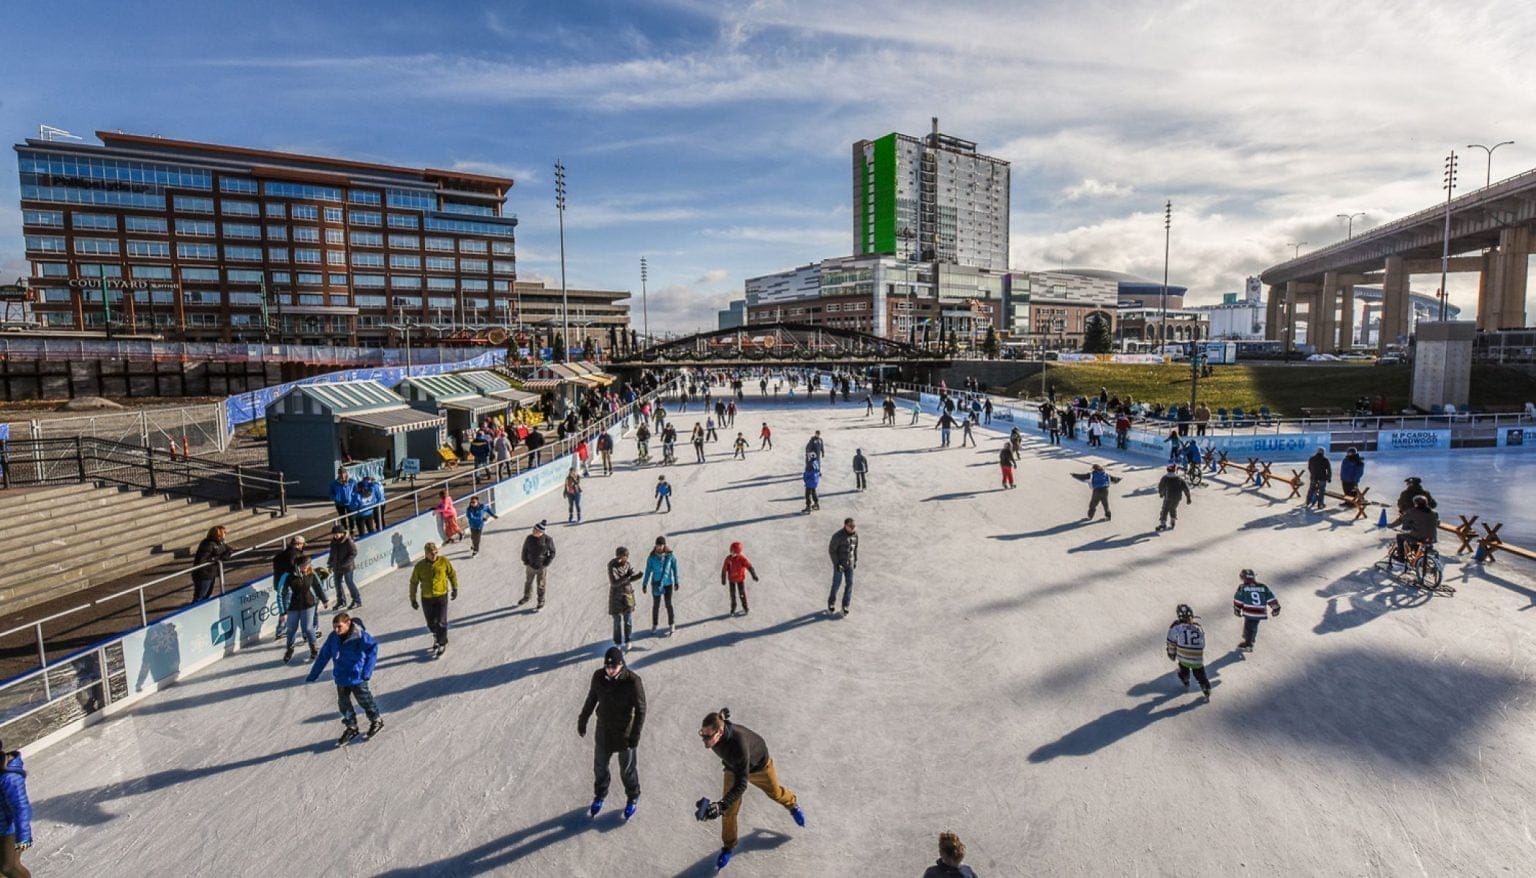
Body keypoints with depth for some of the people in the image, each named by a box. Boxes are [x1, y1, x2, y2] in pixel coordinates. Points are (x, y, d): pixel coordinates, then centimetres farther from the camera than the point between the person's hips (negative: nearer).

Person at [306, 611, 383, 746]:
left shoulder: (359, 636, -22)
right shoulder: (333, 637, -5)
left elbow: (373, 647, -24)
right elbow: (323, 656, 5)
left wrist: (367, 671, -30)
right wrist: (313, 675, 10)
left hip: (357, 677, -6)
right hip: (341, 678, 6)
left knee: (365, 700, 9)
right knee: (343, 703, 15)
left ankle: (377, 721, 31)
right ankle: (351, 727, 35)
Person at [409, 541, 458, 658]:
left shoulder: (444, 562, -11)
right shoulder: (420, 566, -10)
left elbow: (452, 574, 5)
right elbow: (414, 582, 2)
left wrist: (455, 589, 10)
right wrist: (413, 599, 4)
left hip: (442, 596, -2)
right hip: (426, 599, 2)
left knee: (441, 623, -4)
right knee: (431, 624, 14)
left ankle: (441, 644, 16)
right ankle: (437, 637, 43)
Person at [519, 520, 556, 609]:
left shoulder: (548, 539, -22)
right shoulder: (529, 538, -16)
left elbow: (552, 553, -11)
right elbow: (524, 550, -1)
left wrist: (545, 565, -14)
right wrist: (526, 563, -5)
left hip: (541, 568, -3)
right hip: (530, 567, 3)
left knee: (541, 586, 14)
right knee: (528, 583, 25)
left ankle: (541, 603, 36)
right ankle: (527, 597, 52)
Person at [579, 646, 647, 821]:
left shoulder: (633, 681, -28)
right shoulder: (598, 676, -16)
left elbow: (640, 709, -18)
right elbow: (591, 699, 2)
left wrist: (635, 736, -16)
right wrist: (582, 720, 11)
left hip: (624, 734, -3)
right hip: (603, 731, 4)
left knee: (627, 768, 17)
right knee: (600, 766, 22)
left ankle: (632, 798, 43)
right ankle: (599, 795, 49)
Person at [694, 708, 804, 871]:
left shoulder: (738, 744, -48)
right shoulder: (712, 734, -31)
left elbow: (741, 784, -45)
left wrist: (721, 805, -54)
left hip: (758, 765, -4)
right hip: (733, 768, 4)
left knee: (775, 792, 22)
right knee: (729, 811, 1)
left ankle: (792, 804, 55)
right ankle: (728, 847, 25)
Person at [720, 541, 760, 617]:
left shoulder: (742, 558, -21)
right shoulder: (728, 558, -14)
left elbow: (749, 566, -21)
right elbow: (724, 569, -6)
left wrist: (754, 575, -25)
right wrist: (723, 579, -1)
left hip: (740, 579, -2)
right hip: (731, 579, 2)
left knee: (742, 593, 5)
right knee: (732, 594, 10)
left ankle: (745, 608, 22)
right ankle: (733, 608, 27)